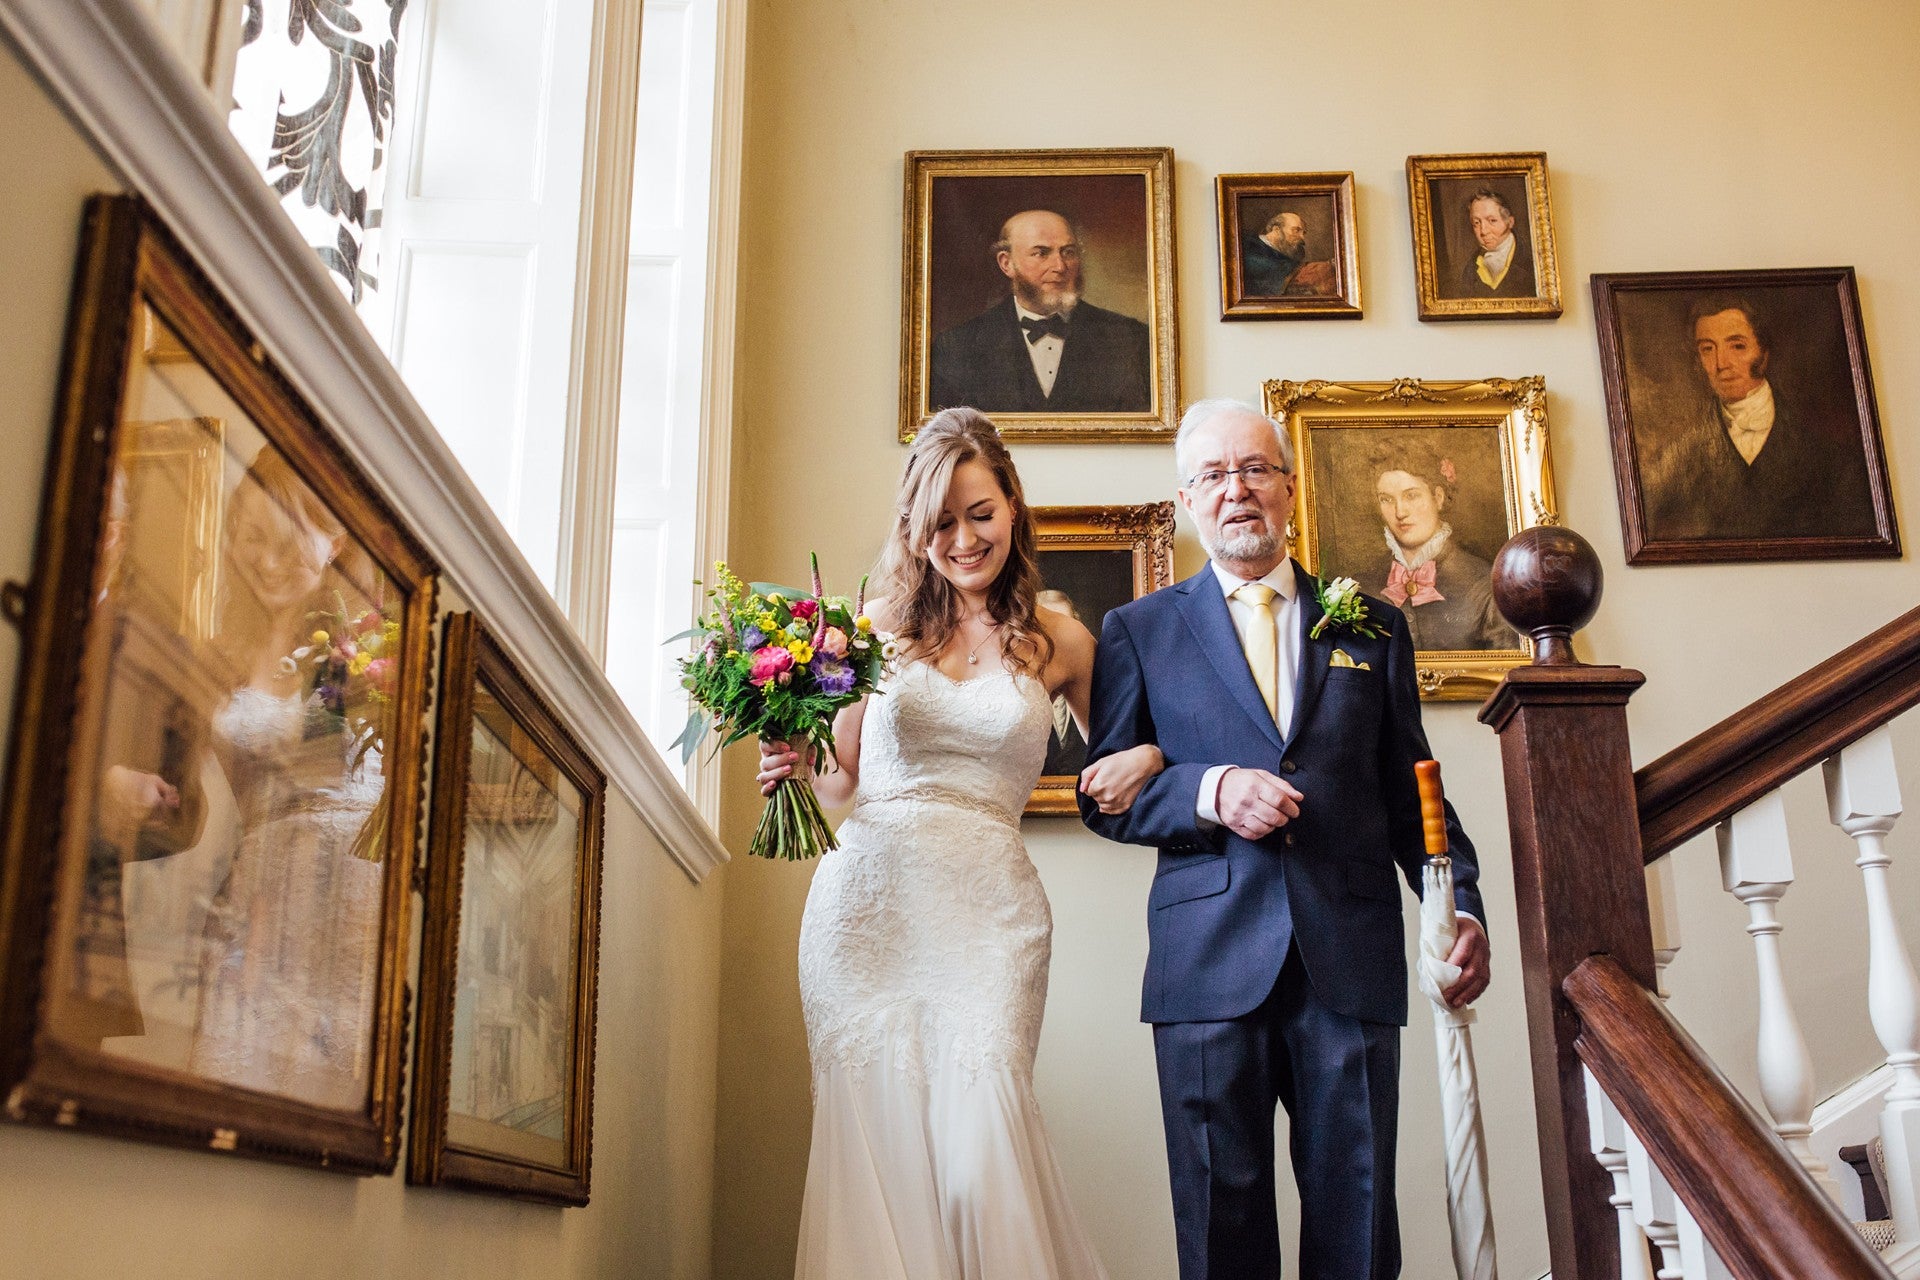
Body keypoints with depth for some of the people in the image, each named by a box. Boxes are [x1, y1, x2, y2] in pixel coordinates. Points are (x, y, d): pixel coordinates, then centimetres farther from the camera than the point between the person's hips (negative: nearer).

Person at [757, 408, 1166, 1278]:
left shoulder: (1061, 643, 9)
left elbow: (1117, 761, 16)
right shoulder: (878, 625, 10)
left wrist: (1151, 758, -6)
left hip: (988, 915, -1)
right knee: (875, 1139, -1)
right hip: (866, 903, 1)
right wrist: (793, 771, -5)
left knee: (980, 1146, -10)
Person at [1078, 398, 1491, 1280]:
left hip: (1354, 959, 1)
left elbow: (1412, 790, 14)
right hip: (1210, 963, -1)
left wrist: (1461, 906, 0)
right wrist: (1210, 791, -11)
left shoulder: (1373, 627, 15)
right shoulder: (1139, 631, 10)